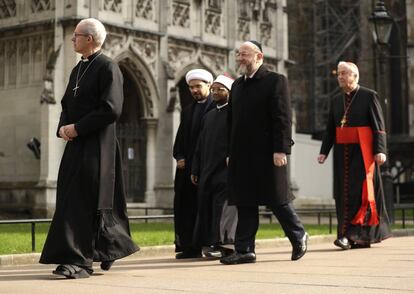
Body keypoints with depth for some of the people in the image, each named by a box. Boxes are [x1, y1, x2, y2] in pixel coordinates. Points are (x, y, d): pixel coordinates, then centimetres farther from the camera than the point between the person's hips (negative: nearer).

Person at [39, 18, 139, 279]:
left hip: (96, 146, -8)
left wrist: (77, 127, -15)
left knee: (82, 201, -10)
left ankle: (79, 260, -5)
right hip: (76, 144, 8)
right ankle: (110, 247, 25)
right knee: (69, 198, 11)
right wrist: (63, 128, 1)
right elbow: (67, 104, 21)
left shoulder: (108, 67, -9)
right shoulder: (78, 69, 17)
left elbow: (112, 109, -18)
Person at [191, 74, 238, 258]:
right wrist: (195, 170, 16)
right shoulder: (208, 116, 19)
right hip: (207, 172, 7)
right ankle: (210, 243, 11)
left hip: (226, 171, -7)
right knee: (206, 207, 5)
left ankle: (224, 244, -5)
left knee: (224, 208, -9)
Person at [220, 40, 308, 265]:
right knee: (245, 203, 6)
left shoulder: (275, 81, -4)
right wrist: (230, 153, 14)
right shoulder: (237, 85, 16)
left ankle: (298, 236, 22)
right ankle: (244, 250, 9)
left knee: (277, 200, 2)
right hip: (242, 155, 6)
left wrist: (281, 150, -17)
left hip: (267, 154, -6)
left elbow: (283, 118, -11)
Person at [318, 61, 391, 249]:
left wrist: (380, 150, -15)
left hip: (362, 152, -6)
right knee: (343, 193, 3)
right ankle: (364, 237, 11)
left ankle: (350, 234, -12)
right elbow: (330, 129, 15)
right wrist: (324, 151, 5)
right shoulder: (336, 100, 15)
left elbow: (379, 126, -6)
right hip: (342, 152, 6)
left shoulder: (369, 96, -1)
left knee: (359, 191, -9)